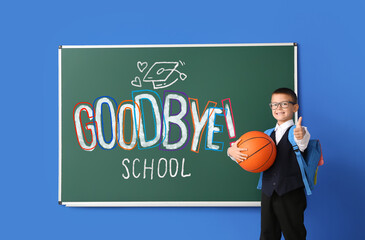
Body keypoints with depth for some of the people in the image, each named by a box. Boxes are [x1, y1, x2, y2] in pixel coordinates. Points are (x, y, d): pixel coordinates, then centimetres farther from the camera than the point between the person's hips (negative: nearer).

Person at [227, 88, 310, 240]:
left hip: (291, 195, -5)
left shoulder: (299, 131, -4)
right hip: (268, 195, 5)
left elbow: (302, 145, -27)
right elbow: (246, 152, 14)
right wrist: (232, 151, -9)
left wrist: (301, 136, -52)